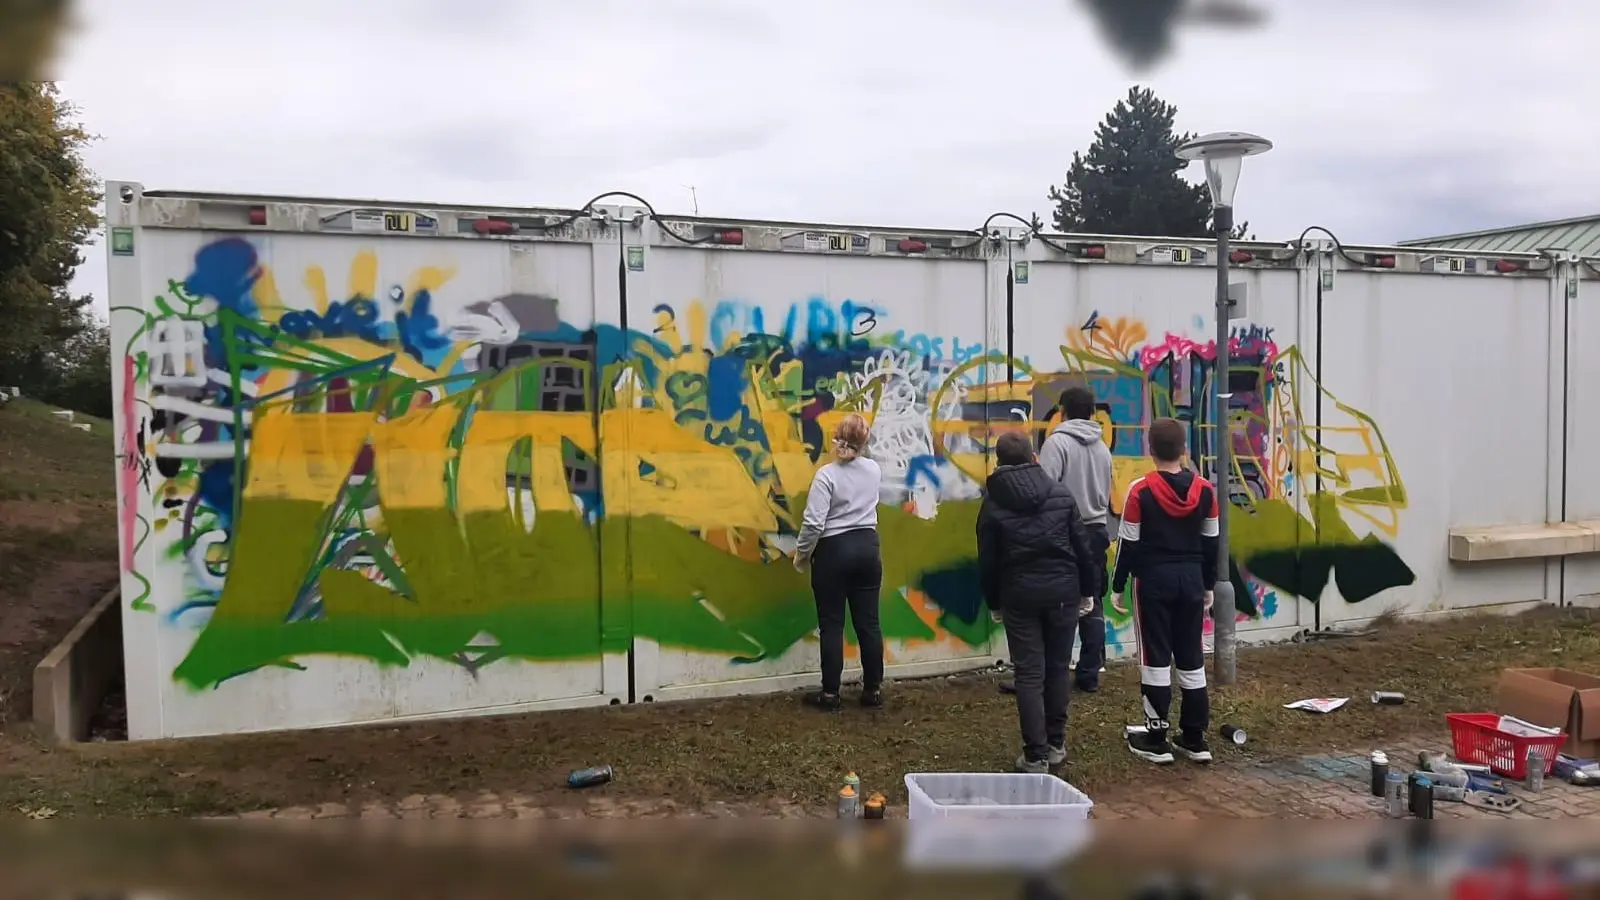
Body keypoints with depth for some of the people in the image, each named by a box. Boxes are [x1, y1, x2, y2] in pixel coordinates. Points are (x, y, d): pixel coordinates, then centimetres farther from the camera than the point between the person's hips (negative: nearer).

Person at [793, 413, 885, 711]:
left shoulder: (827, 474, -14)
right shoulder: (874, 470, 3)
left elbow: (814, 522, -18)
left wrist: (801, 553, -4)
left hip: (833, 551, -5)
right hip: (867, 547, 5)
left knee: (831, 624, 3)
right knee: (868, 621, 9)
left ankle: (830, 693, 8)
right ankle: (873, 690, 15)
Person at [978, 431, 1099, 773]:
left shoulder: (993, 502, -3)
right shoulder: (1061, 493, 2)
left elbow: (987, 560, 0)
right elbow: (1081, 545, 3)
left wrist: (993, 601, 12)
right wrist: (1087, 589, 13)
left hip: (1019, 594, -2)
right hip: (1062, 590, 2)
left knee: (1029, 674, 1)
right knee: (1059, 667, 14)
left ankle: (1036, 755, 2)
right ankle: (1056, 745, 22)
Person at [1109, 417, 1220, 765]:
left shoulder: (1140, 490, -12)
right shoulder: (1204, 490, 0)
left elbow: (1128, 544, -9)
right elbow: (1211, 544, 7)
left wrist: (1117, 586, 1)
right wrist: (1208, 585, 18)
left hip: (1153, 580, -4)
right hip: (1191, 579, 4)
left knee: (1156, 658, 2)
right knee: (1192, 658, 10)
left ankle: (1156, 739, 7)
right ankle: (1195, 738, 16)